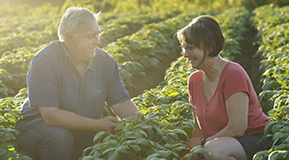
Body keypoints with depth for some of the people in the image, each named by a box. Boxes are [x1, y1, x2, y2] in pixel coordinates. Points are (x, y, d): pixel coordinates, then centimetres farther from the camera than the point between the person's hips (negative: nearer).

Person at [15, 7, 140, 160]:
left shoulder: (105, 61, -5)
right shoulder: (44, 61, -21)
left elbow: (121, 102, -5)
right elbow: (51, 115, -26)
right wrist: (98, 125, -29)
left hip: (86, 131, 5)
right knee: (60, 137, -34)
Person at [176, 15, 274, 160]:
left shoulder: (233, 74, -18)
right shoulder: (194, 80, 3)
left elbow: (237, 129, -21)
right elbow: (199, 126, 12)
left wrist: (204, 142, -10)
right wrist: (192, 147, -6)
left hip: (257, 140, -6)